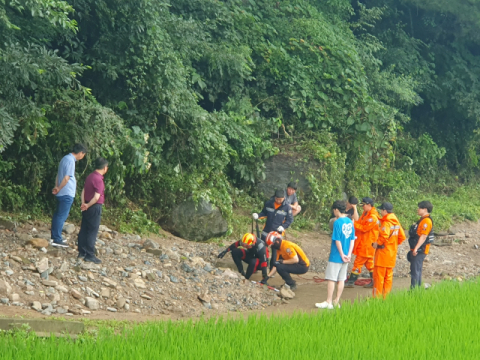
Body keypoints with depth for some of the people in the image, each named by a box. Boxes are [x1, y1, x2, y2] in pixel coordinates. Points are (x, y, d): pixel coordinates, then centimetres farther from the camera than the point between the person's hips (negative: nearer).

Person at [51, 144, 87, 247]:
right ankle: (57, 240, -5)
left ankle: (55, 236, 23)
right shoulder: (70, 161, -18)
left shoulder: (65, 158, 14)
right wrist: (59, 189, -9)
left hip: (61, 193, 10)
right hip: (67, 193, -10)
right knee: (62, 215, -6)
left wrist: (56, 187, 5)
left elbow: (58, 175, 15)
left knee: (58, 214, 15)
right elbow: (66, 178, -21)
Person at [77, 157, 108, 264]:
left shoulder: (90, 176, 9)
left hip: (87, 207, 9)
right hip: (95, 207, -9)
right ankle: (90, 255, 0)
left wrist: (83, 203, 1)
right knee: (92, 232, -3)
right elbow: (97, 197, -23)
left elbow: (83, 191, 10)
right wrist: (88, 205, -11)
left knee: (84, 230, 12)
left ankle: (81, 253, 19)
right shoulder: (98, 179, -19)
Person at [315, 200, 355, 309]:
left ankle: (329, 302, 1)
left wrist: (342, 255, -10)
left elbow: (337, 241, -17)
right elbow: (352, 239, 6)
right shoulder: (350, 222, 6)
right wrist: (349, 254, 2)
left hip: (336, 256, -7)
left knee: (331, 279, -1)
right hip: (345, 257, 7)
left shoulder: (338, 223, -16)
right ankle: (336, 302, 15)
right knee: (341, 279, 11)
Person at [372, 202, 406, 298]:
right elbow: (402, 236, 12)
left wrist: (377, 243, -17)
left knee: (379, 276, -2)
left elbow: (384, 236, -31)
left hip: (383, 252, -8)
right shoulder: (396, 222, 9)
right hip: (392, 253, 8)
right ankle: (386, 296, 17)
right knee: (388, 276, 13)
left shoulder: (386, 222, -16)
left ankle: (377, 296, -1)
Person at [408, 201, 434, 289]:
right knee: (417, 271, 15)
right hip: (417, 251, 11)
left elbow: (423, 236, -24)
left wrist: (416, 248, -29)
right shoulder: (422, 220, 17)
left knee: (415, 271, -11)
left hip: (419, 251, -11)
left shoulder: (426, 221, -16)